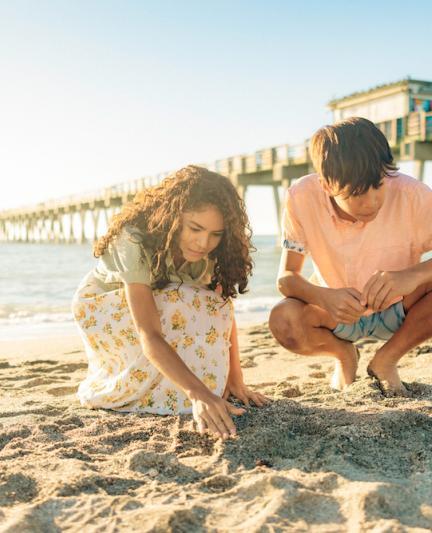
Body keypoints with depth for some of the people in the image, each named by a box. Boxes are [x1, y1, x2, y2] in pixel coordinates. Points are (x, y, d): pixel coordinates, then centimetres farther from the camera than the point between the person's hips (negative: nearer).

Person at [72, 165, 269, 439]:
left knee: (213, 306, -23)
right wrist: (198, 393, -57)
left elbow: (223, 311, -17)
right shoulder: (136, 242, -38)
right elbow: (149, 336, -47)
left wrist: (235, 379, -26)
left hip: (163, 302, 5)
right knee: (182, 308, -32)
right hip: (101, 307, -5)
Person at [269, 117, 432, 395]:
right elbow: (286, 276, -18)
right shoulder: (302, 197, -23)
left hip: (397, 311, 0)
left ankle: (386, 359, -2)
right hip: (336, 310, 1)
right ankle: (344, 354, 5)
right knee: (283, 320, -31)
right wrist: (323, 297, -39)